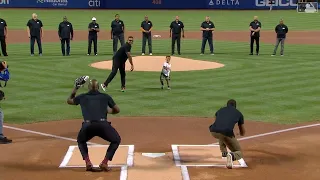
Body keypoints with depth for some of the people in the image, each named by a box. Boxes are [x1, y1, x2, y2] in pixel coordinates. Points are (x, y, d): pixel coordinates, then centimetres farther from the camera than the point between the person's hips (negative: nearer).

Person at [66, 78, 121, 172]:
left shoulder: (82, 97, 22)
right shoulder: (105, 96, 20)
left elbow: (69, 101, 41)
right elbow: (117, 110, 30)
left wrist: (75, 89, 49)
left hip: (87, 126, 1)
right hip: (103, 124, -1)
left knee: (80, 141, 34)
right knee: (116, 140, 25)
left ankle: (87, 162, 13)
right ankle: (104, 163, 10)